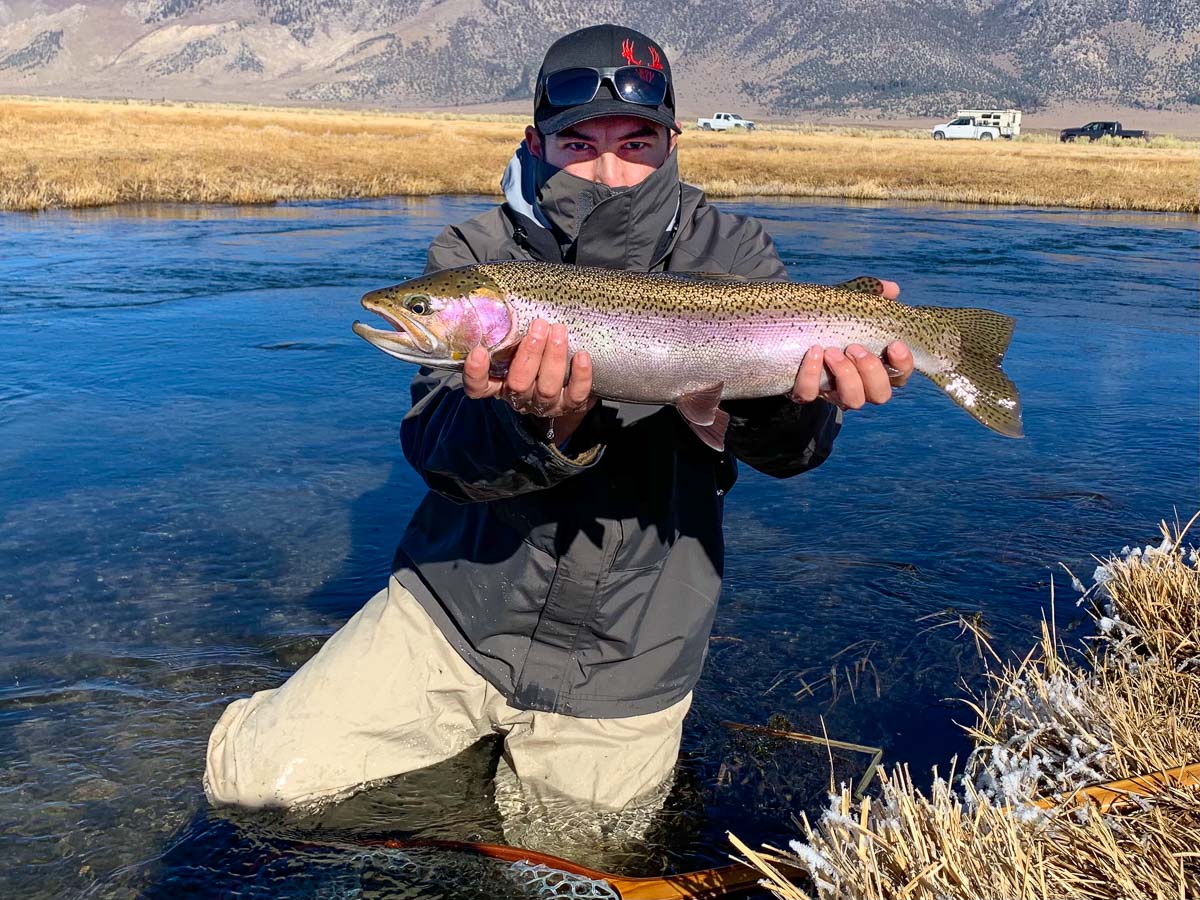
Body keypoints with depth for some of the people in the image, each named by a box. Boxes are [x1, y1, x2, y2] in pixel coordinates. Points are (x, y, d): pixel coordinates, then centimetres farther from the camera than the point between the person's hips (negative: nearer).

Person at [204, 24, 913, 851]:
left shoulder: (729, 255, -7)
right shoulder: (474, 260, -9)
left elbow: (782, 452, -18)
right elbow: (435, 450, -22)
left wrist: (801, 398, -42)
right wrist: (535, 423, -45)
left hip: (625, 668, 0)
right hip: (460, 613, 1)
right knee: (251, 774, -4)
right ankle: (477, 731, 21)